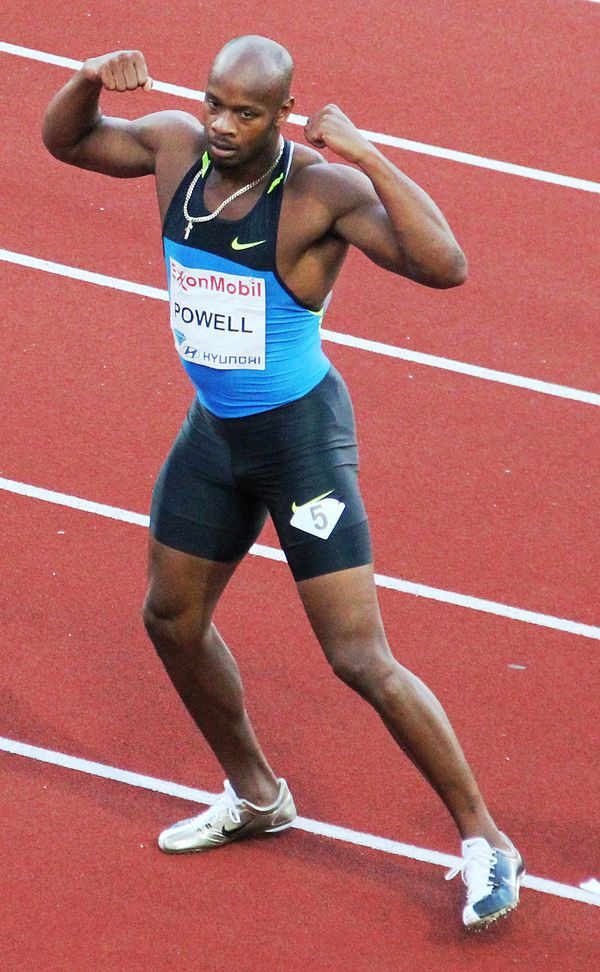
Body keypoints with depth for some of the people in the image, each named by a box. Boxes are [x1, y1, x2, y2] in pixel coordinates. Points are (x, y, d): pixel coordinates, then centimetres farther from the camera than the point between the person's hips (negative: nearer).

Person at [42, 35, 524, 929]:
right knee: (173, 619, 20)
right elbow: (64, 139, 11)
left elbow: (444, 266, -37)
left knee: (361, 660, -9)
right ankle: (255, 797, 43)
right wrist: (91, 79, -10)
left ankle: (483, 839, 4)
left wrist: (369, 157, -40)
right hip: (213, 428, 7)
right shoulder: (176, 147, -6)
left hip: (302, 434, -7)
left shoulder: (322, 190, -24)